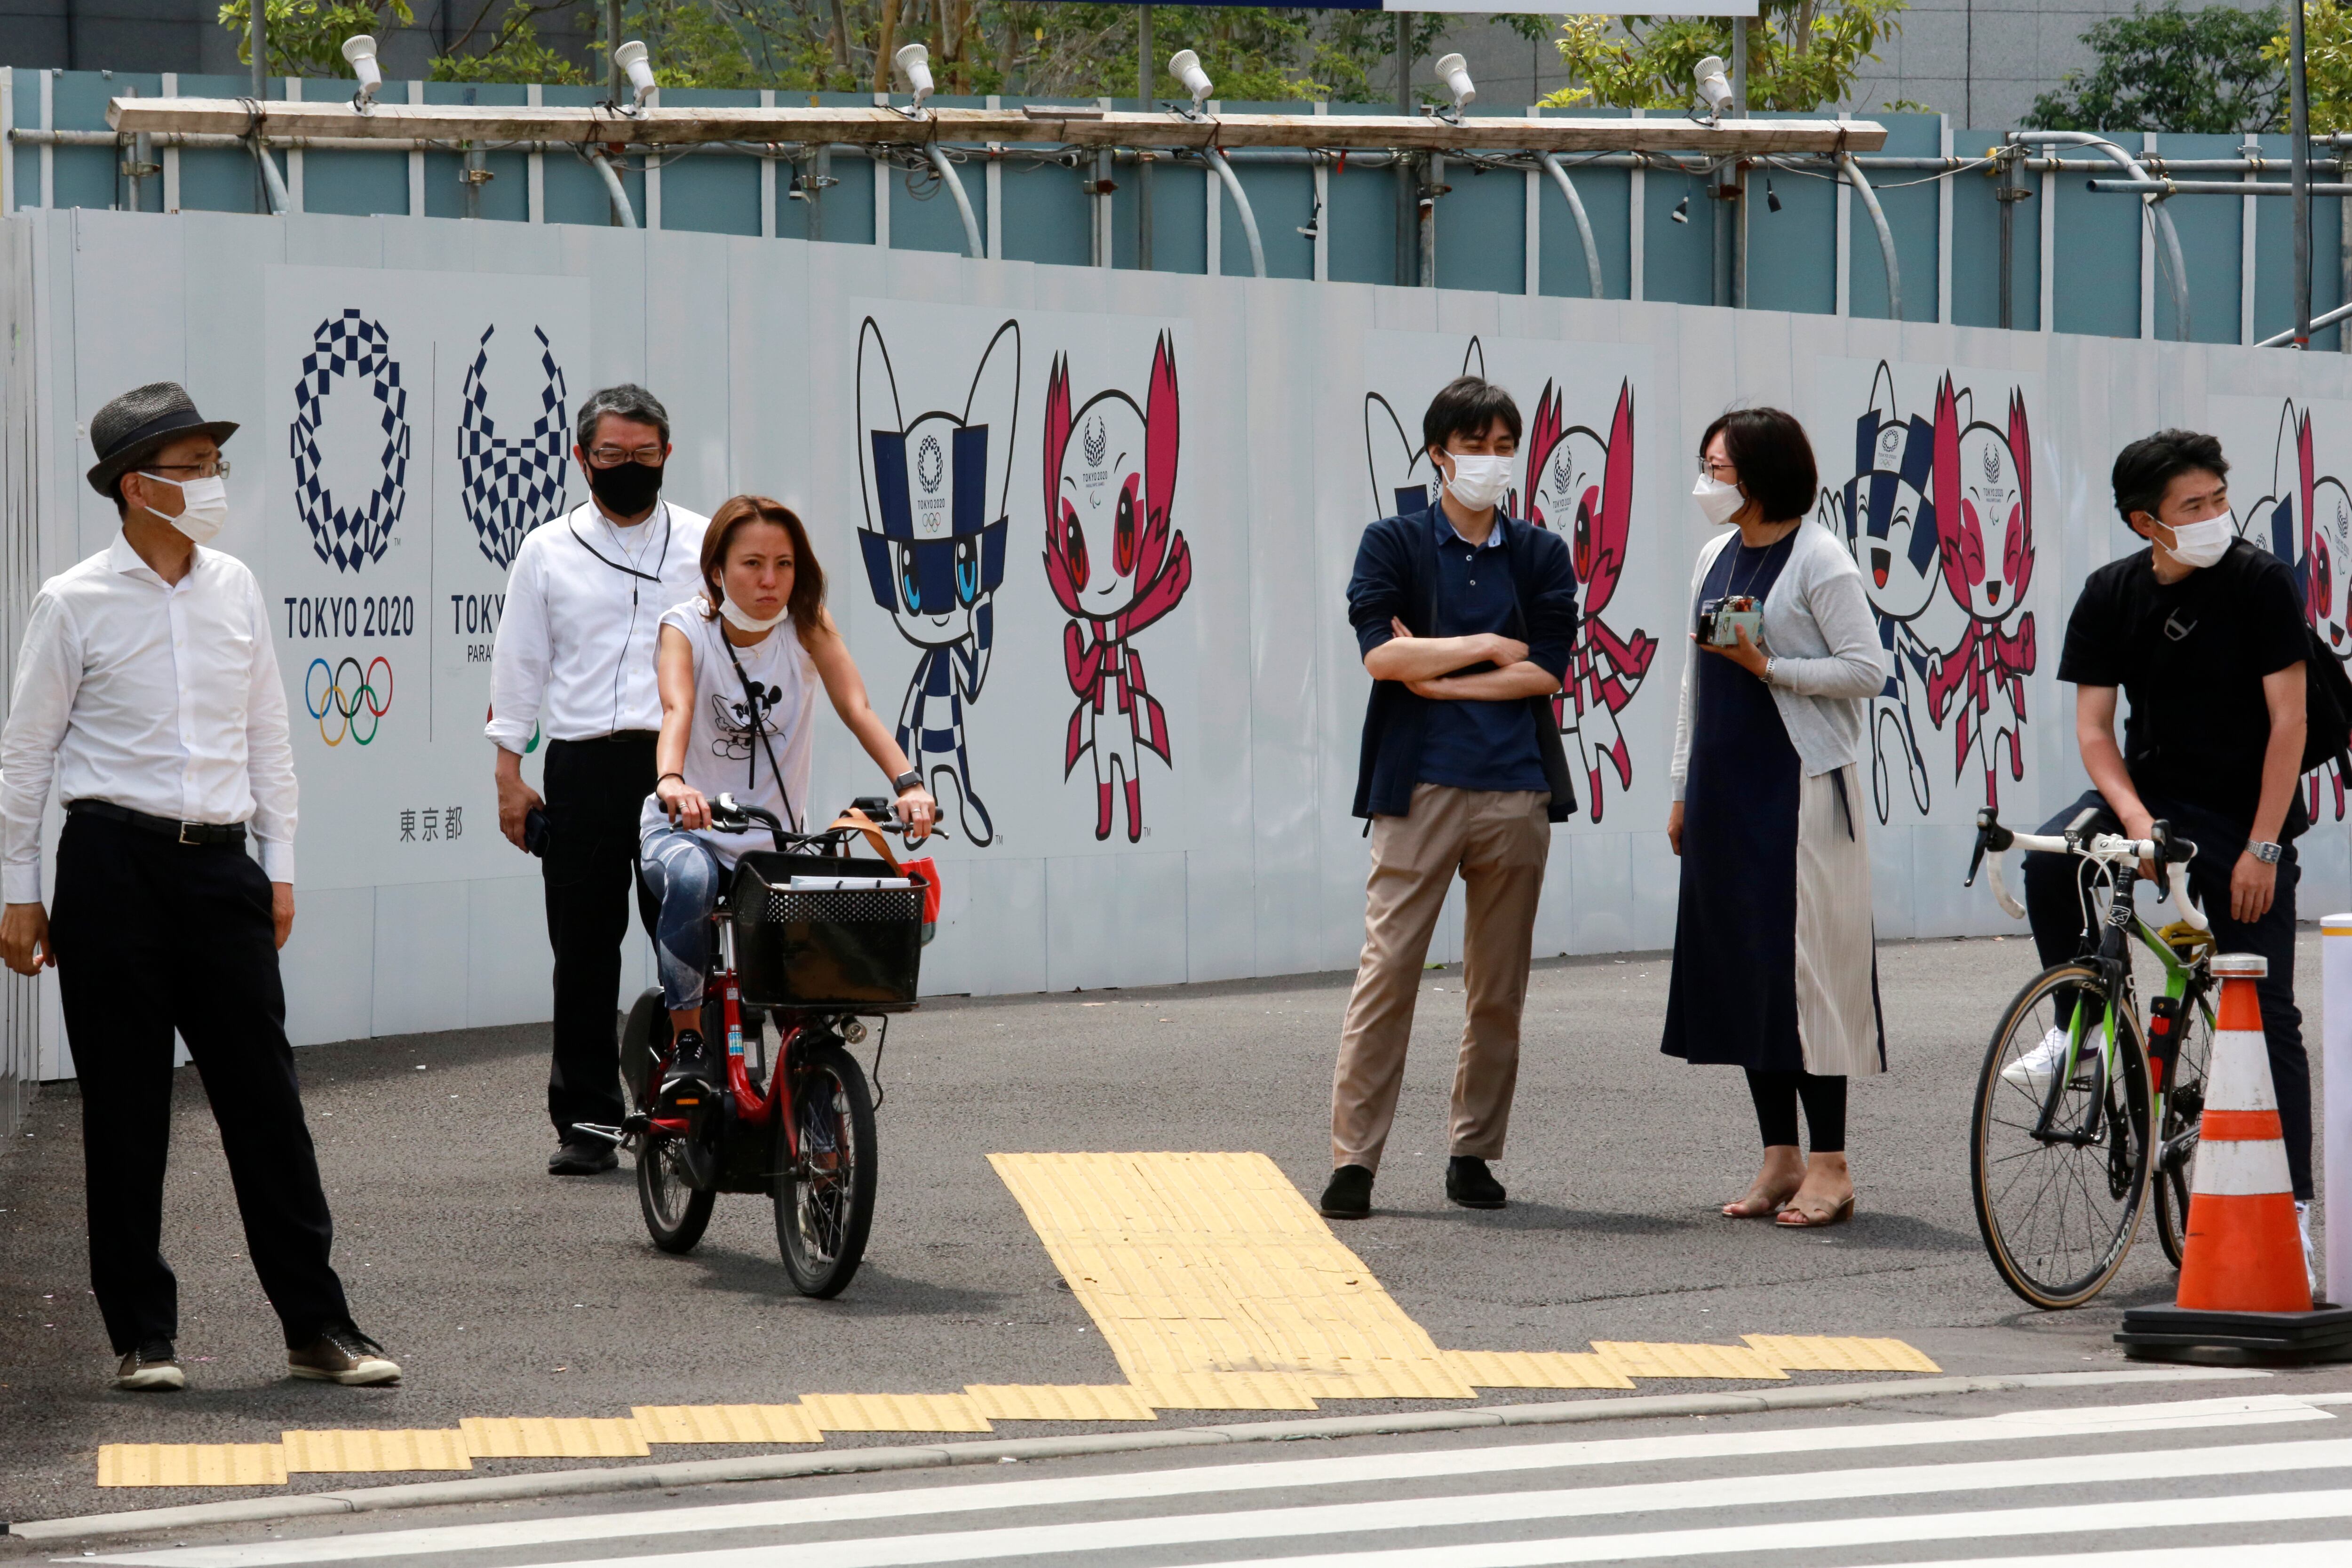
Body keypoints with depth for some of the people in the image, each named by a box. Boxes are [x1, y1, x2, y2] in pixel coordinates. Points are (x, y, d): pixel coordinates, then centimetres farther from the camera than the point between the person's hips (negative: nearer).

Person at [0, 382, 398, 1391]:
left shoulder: (235, 589, 8)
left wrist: (279, 865, 13)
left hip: (220, 864, 4)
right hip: (115, 865, -3)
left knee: (265, 1096, 3)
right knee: (125, 1109, 2)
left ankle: (317, 1325, 7)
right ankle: (143, 1334, 11)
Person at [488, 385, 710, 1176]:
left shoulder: (705, 544, 9)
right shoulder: (548, 551, 11)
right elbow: (520, 663, 13)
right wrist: (510, 770, 7)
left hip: (681, 765, -1)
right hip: (583, 768, 1)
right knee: (584, 952, 3)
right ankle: (585, 1123, 9)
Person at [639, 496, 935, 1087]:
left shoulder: (807, 624, -5)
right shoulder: (686, 627, -10)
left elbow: (857, 708, -19)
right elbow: (678, 710, -30)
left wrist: (908, 783, -38)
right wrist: (672, 782, -51)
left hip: (775, 837, 2)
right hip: (690, 827, -2)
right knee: (691, 879, -37)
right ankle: (687, 1043, -21)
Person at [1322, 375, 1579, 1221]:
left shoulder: (1541, 555, 11)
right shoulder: (1394, 544, 5)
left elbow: (1545, 672, -1)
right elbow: (1381, 653, -9)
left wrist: (1436, 675, -6)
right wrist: (1490, 649, -5)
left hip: (1516, 792, 3)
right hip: (1419, 787, -3)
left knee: (1499, 987, 5)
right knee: (1387, 970, -8)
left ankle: (1474, 1152, 14)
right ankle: (1353, 1157, -6)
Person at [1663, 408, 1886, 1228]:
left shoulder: (1819, 561, -8)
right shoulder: (1716, 558, 14)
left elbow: (1866, 670, -11)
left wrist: (1767, 666, -17)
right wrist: (1684, 786, 18)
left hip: (1802, 784, -8)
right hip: (1726, 786, 8)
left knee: (1806, 967, -7)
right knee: (1739, 967, 7)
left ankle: (1829, 1166, -4)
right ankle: (1779, 1158, 13)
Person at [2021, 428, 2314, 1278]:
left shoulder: (2261, 582, -12)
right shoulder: (2112, 595, -3)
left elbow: (2287, 721, -12)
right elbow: (2092, 723, -3)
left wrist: (2261, 848, -17)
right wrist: (2134, 819, -21)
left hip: (2243, 819, -3)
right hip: (2150, 791, 3)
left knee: (2267, 1012, -3)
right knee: (2051, 859, -28)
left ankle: (2294, 1200, 6)